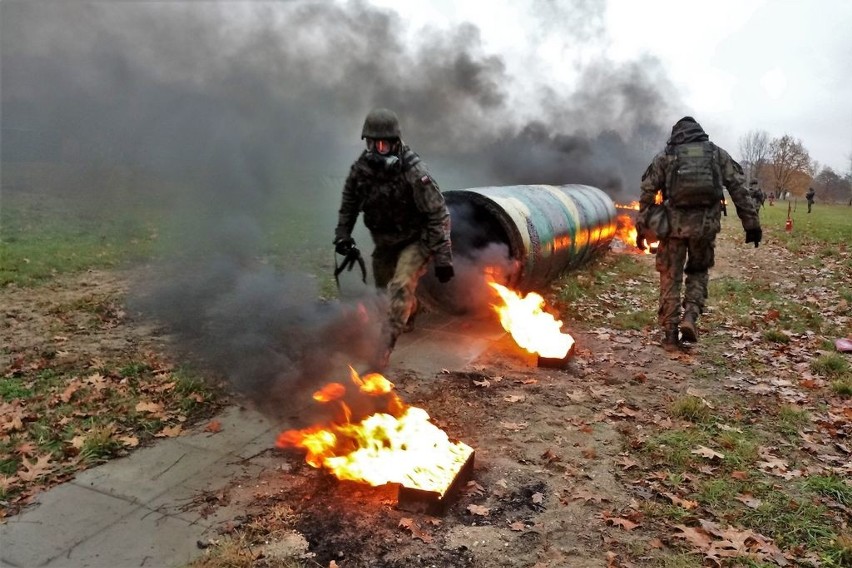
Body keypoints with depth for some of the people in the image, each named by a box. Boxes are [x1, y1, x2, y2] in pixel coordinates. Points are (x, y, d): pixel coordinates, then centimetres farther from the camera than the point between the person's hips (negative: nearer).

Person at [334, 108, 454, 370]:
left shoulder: (413, 171, -29)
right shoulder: (361, 167, -13)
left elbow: (438, 215, -26)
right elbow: (349, 201, 5)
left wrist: (442, 257, -26)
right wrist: (342, 234, -1)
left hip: (415, 239, -6)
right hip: (384, 240, 6)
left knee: (401, 287, -23)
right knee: (384, 284, 22)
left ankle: (384, 347, -15)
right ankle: (411, 309, 55)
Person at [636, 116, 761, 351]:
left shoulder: (664, 156, 10)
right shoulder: (718, 153, 13)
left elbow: (647, 193, 5)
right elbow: (739, 189, 7)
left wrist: (641, 230, 9)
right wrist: (752, 224, 6)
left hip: (674, 224, -1)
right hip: (706, 224, 1)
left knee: (670, 277, 9)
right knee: (698, 272, 21)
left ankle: (670, 335, 9)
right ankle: (690, 317, 2)